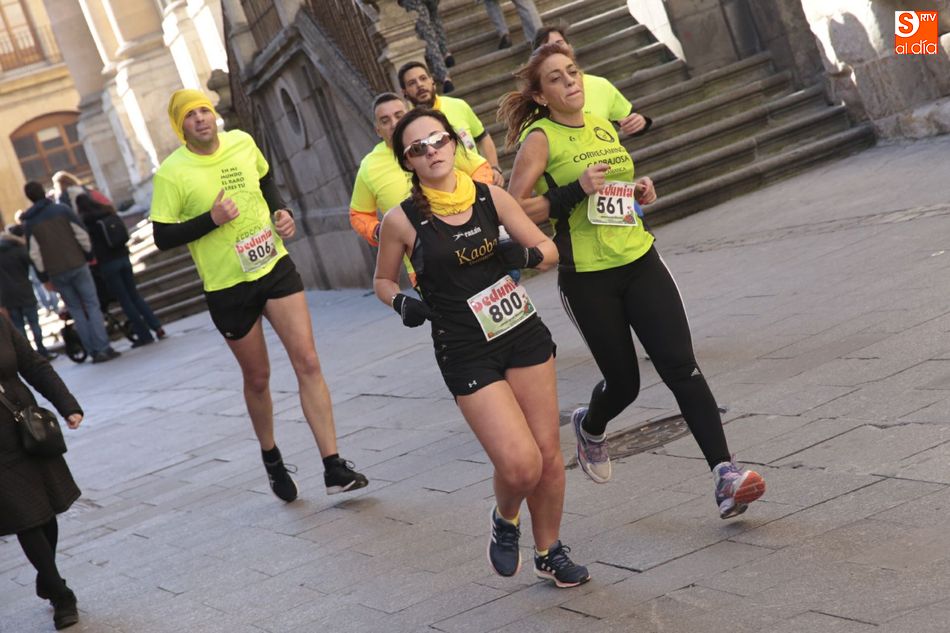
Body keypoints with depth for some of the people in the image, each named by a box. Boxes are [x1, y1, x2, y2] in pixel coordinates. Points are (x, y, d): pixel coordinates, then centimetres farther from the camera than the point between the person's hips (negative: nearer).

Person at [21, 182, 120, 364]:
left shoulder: (29, 222, 1)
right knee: (92, 305, 3)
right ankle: (103, 348, -7)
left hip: (56, 273, 2)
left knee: (76, 310, 9)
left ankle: (93, 351, 5)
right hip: (77, 265, -2)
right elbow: (82, 234, -6)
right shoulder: (62, 210, -4)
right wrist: (89, 254, 8)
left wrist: (44, 278, 5)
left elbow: (34, 254, -2)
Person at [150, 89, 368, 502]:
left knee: (307, 362, -8)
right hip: (227, 286, -3)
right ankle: (271, 459, 38)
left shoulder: (243, 143, -1)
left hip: (275, 266, 3)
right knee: (257, 378, 11)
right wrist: (211, 220, -24)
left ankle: (333, 467, -8)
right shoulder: (171, 174, -14)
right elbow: (162, 237, -11)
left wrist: (281, 211, 1)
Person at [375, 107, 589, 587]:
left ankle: (550, 552, 29)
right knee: (521, 465, -13)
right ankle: (505, 518, 23)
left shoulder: (490, 196, 0)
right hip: (466, 354, -3)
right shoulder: (402, 219, -8)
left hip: (524, 334, 4)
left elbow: (549, 250, 7)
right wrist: (403, 303, -12)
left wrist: (526, 255, -14)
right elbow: (383, 280, 8)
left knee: (548, 453, 6)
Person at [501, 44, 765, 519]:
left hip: (640, 262, 5)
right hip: (587, 278, -4)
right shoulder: (540, 138, -7)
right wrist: (575, 192, -21)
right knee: (623, 383, 6)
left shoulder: (603, 128, 11)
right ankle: (591, 427, 42)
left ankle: (725, 474, -13)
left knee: (682, 368, -9)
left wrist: (639, 193, 6)